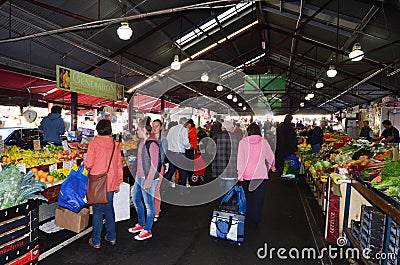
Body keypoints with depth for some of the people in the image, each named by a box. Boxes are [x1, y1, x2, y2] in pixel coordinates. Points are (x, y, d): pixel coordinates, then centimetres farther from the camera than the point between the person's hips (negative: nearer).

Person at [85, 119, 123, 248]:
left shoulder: (94, 143, -9)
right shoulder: (115, 144, 1)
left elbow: (88, 164, -10)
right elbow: (119, 165, 5)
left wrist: (87, 166, 14)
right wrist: (118, 183, 14)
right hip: (111, 183, 4)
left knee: (98, 211, 7)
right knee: (109, 209, 16)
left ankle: (96, 241, 18)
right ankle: (111, 237, 27)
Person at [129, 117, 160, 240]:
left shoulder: (152, 143, -20)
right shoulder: (142, 141, 9)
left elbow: (154, 165, -20)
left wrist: (148, 181, -19)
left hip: (148, 179, -10)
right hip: (139, 177, 10)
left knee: (149, 204, 5)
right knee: (136, 199, 21)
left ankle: (147, 231, 22)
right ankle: (141, 224, 40)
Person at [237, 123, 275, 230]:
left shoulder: (243, 142, -2)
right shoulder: (263, 141, -1)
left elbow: (240, 159, -6)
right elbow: (271, 156, 10)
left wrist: (240, 174, -2)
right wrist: (272, 167, 29)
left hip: (247, 174, 1)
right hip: (261, 174, -1)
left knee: (248, 198, 18)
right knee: (258, 200, 6)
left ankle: (248, 220, 30)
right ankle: (254, 224, 11)